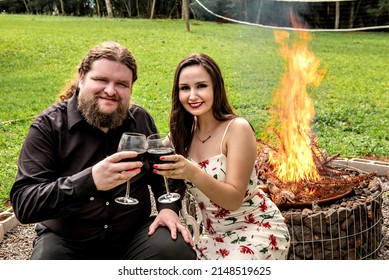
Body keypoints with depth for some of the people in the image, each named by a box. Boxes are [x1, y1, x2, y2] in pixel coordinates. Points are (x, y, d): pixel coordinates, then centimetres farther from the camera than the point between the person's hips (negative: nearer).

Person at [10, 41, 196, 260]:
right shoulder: (49, 125, -11)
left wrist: (168, 207, -8)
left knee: (179, 252, -23)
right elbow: (23, 203, -20)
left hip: (133, 234, 2)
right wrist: (90, 180, -36)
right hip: (67, 240, -1)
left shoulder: (141, 120, -1)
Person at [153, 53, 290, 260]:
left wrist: (194, 173, -38)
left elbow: (234, 200, -23)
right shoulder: (183, 132, -2)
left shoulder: (237, 128, -19)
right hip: (215, 236, 5)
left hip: (256, 229, -5)